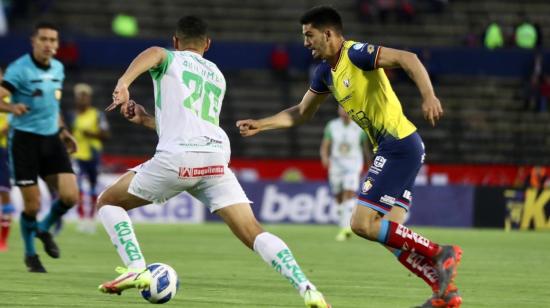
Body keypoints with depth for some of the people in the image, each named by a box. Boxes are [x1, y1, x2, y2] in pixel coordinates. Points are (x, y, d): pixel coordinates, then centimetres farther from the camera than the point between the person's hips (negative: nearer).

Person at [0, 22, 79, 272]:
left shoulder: (58, 69, 8)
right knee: (32, 205, -5)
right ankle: (30, 255, 20)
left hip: (51, 139, 6)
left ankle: (44, 229, 23)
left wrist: (62, 130, 18)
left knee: (70, 196, -8)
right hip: (24, 139, -5)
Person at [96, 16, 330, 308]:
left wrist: (123, 82, -28)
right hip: (217, 158, 4)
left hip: (177, 157, -4)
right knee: (253, 233, -1)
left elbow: (154, 53, -11)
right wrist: (146, 118, 51)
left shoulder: (170, 59, 17)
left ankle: (136, 270, -4)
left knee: (108, 202, 15)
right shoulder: (217, 75, 33)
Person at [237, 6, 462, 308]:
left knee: (362, 223, -13)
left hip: (399, 145, -9)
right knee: (391, 234, 5)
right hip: (390, 149, 9)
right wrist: (259, 125, 23)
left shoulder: (356, 54, -13)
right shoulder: (326, 72, 15)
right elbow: (301, 113, 29)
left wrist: (428, 96, -40)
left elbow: (407, 58, -26)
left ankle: (440, 254, -10)